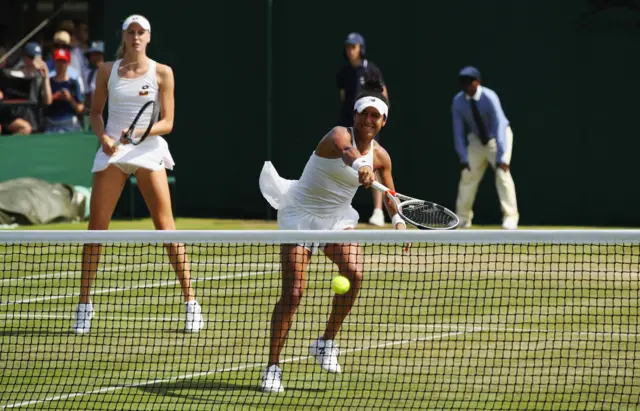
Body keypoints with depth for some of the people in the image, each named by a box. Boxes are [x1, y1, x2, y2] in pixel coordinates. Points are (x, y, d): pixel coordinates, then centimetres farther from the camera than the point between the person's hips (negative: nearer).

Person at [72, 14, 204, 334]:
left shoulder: (162, 73, 0)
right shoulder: (107, 71, 6)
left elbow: (167, 122, -1)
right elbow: (95, 112, 13)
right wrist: (103, 136, -7)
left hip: (148, 150, -2)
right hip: (112, 152, 2)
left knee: (166, 227, -7)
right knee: (96, 228, -1)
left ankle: (191, 302, -2)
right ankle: (84, 304, 7)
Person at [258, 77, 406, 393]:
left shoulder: (380, 156, -2)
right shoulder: (340, 134, -21)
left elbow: (389, 194, 16)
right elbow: (345, 149, -48)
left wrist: (398, 219, -2)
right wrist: (358, 166, -70)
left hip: (338, 218, 5)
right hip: (301, 216, -5)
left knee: (354, 273, -23)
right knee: (293, 293, -11)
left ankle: (327, 343, -4)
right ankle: (272, 367, -1)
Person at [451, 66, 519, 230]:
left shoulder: (489, 98, -29)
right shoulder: (458, 101, -16)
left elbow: (499, 126, -33)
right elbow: (458, 131, -10)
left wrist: (501, 157, -39)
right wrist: (463, 157, -15)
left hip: (498, 136, -4)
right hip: (476, 139, 4)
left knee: (502, 173, -20)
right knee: (468, 175, 6)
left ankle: (510, 217, -15)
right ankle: (462, 219, 20)